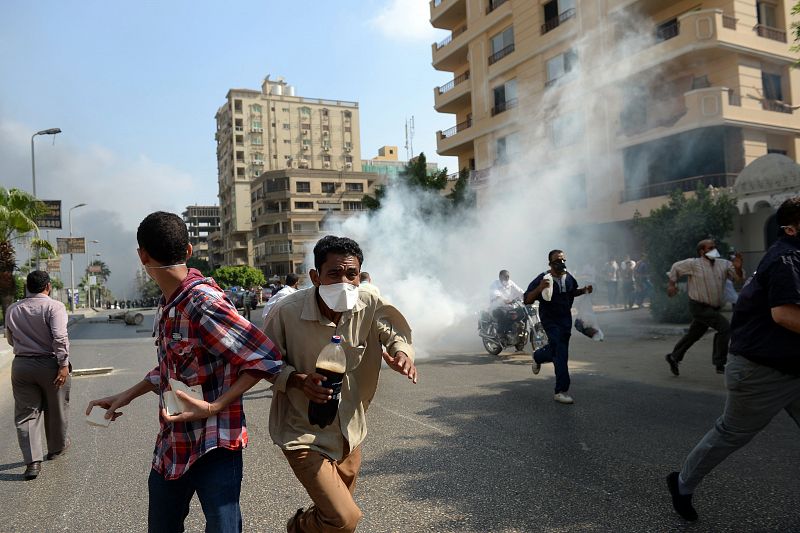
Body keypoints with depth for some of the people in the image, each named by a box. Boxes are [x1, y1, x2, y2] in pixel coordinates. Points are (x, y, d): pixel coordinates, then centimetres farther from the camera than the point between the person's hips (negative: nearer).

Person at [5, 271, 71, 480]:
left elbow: (11, 340, 16)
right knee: (56, 410, 15)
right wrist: (64, 364, -20)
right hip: (50, 364, -3)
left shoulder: (12, 310, 6)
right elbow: (60, 337, -21)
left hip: (21, 365, 4)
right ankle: (56, 448, 33)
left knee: (25, 414, 8)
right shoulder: (54, 306, -12)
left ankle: (32, 461, 0)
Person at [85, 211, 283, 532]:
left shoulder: (203, 302, -23)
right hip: (171, 445, 9)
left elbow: (267, 359, -24)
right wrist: (126, 397, 11)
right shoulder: (166, 304, 5)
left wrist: (213, 407, -27)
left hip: (213, 445, -8)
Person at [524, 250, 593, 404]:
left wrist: (584, 290, 3)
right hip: (550, 319, -6)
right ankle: (561, 391, -10)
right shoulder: (542, 279, -15)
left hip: (566, 318, 7)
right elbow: (527, 300, -18)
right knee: (561, 353, -15)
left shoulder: (569, 278, 3)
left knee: (556, 350, 18)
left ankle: (538, 356, 51)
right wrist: (539, 288, -34)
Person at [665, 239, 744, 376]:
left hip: (713, 308, 6)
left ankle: (673, 357, 32)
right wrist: (672, 284, 5)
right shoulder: (693, 264, -8)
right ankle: (720, 364, -10)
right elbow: (676, 267, 5)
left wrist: (738, 268, -20)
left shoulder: (724, 264, 4)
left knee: (694, 334, 15)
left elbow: (738, 278, -1)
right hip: (699, 306, -6)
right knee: (725, 327, -18)